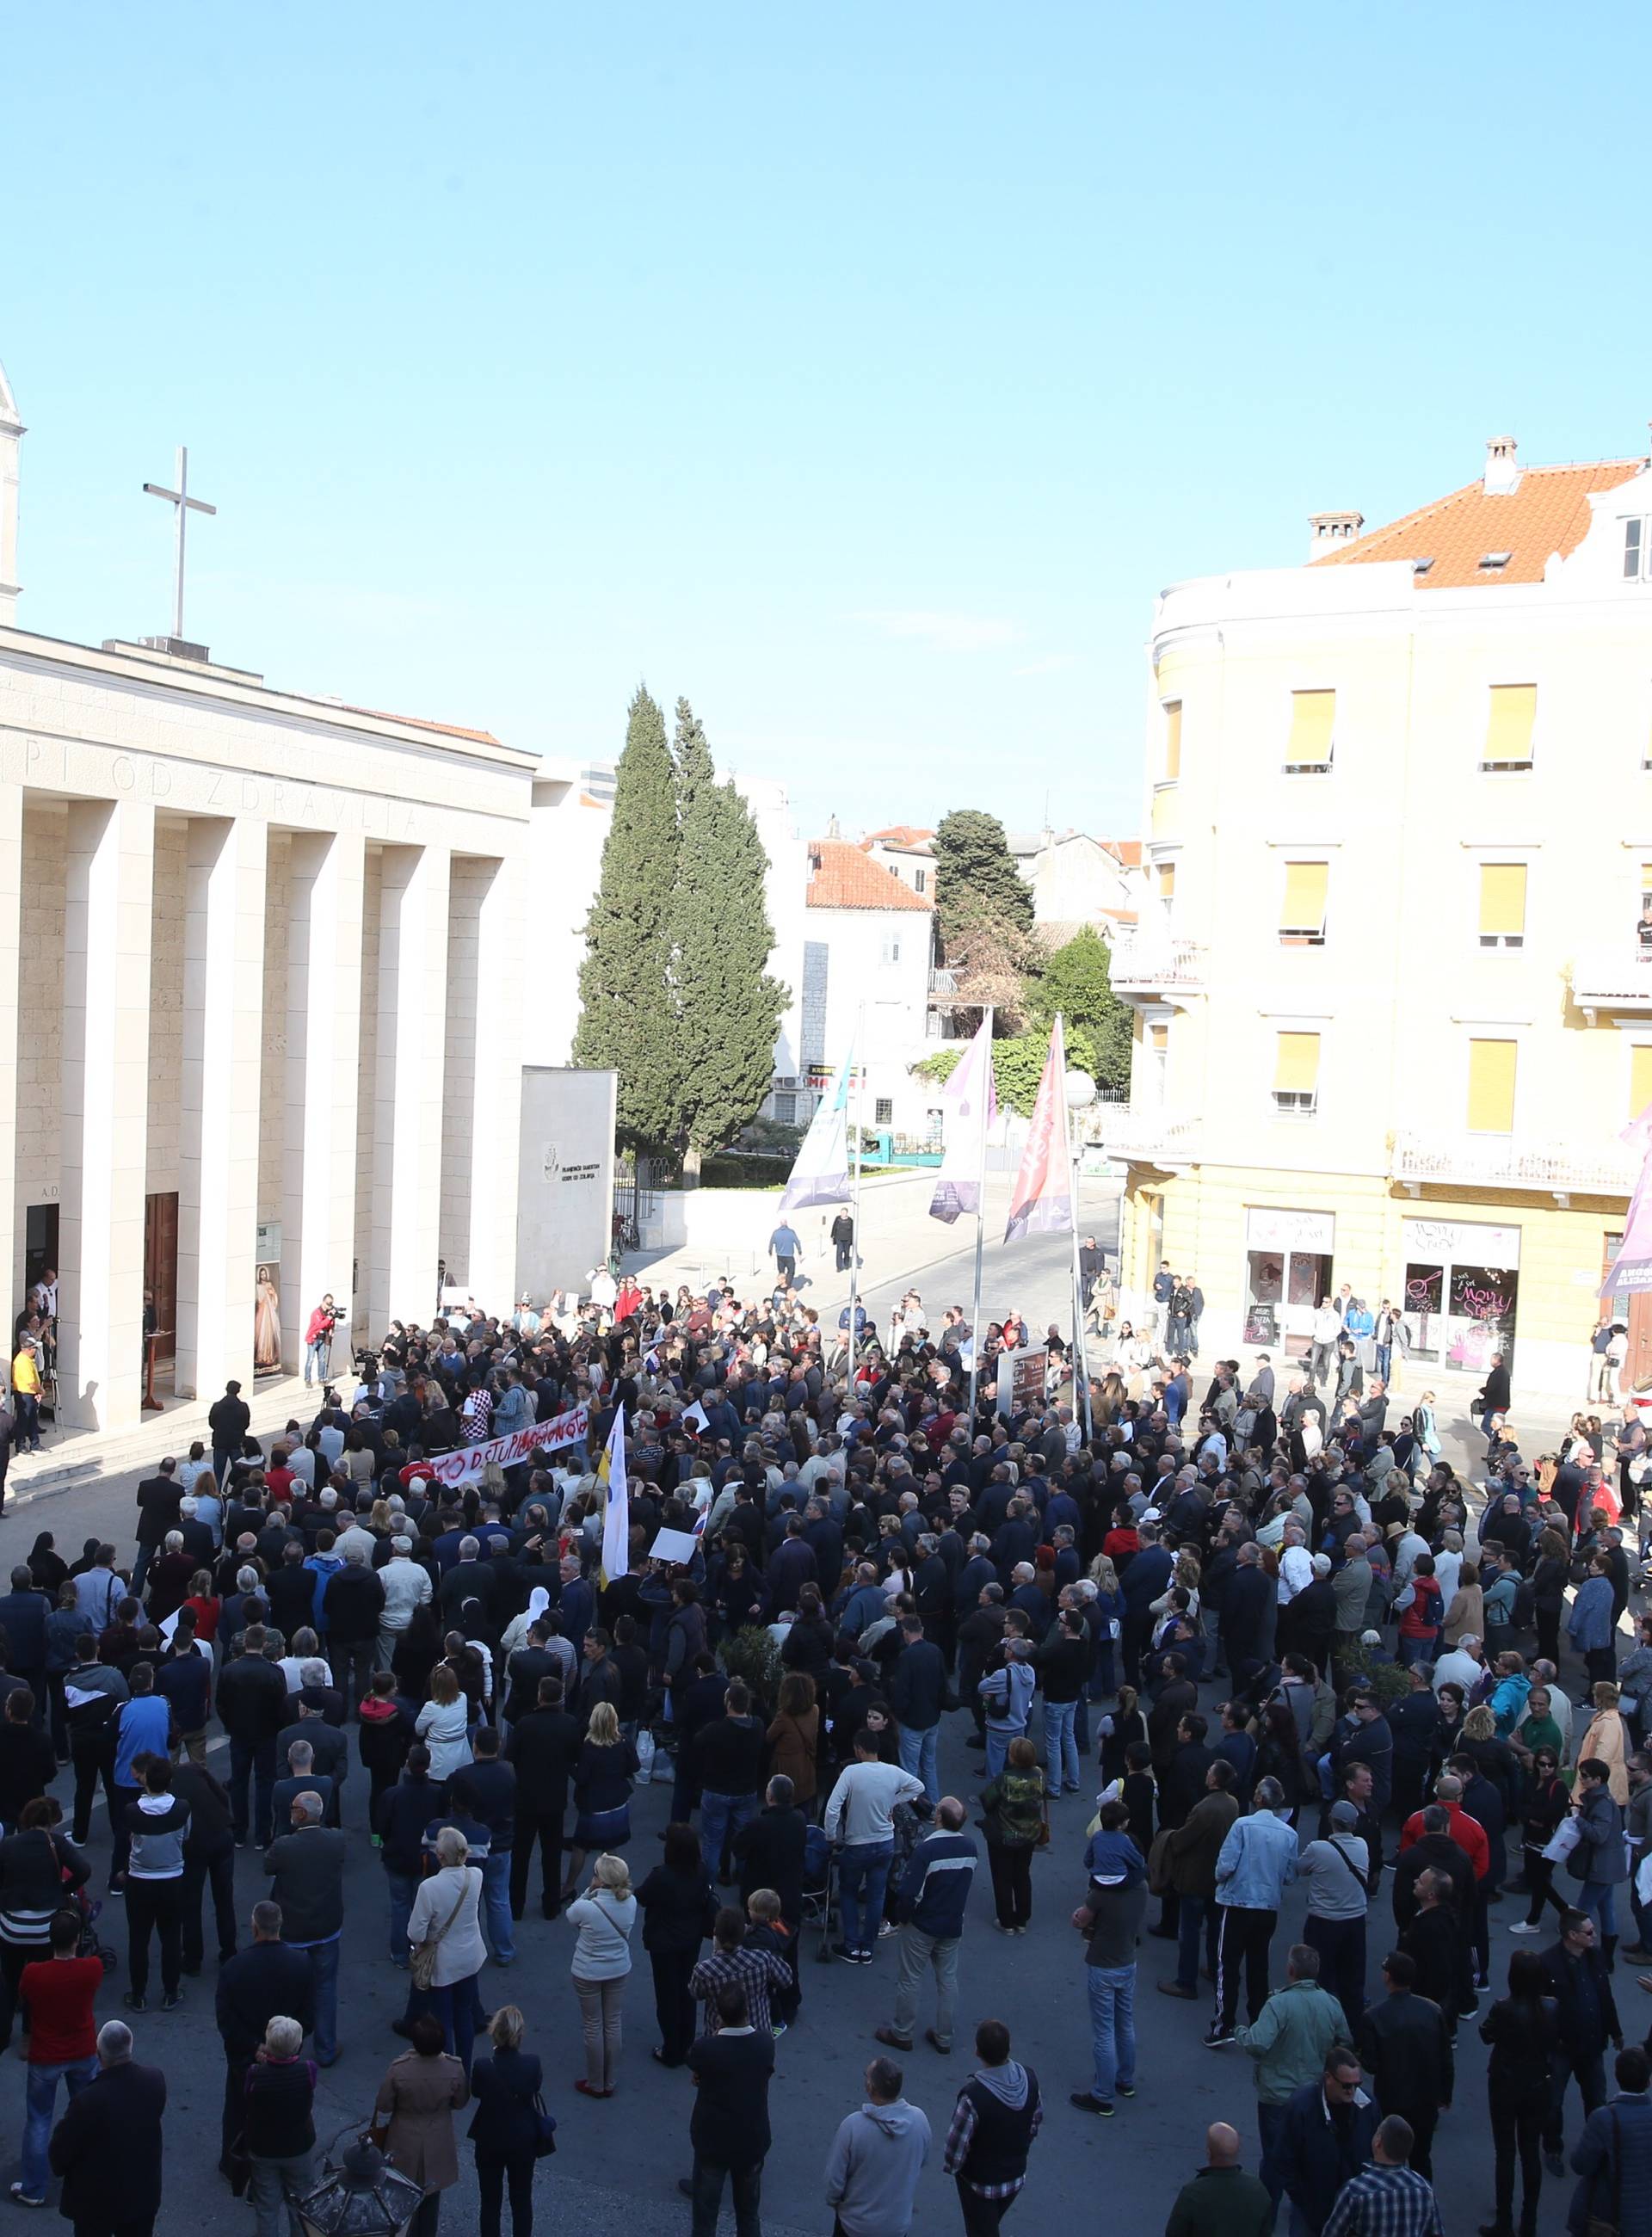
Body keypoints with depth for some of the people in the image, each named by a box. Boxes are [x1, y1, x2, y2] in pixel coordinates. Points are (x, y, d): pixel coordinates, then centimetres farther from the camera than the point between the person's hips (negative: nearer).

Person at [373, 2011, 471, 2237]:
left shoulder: (399, 2069, -29)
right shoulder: (454, 2069, -25)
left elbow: (382, 2112, -15)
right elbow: (461, 2102, -6)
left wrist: (377, 2144, 3)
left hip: (404, 2144, -1)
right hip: (437, 2145, 1)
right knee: (430, 2198, 24)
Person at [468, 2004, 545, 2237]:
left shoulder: (483, 2065, -25)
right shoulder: (531, 2063, -22)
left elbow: (476, 2092, -4)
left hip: (490, 2141, -1)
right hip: (524, 2140, 1)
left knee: (490, 2201, 17)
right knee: (522, 2199, 20)